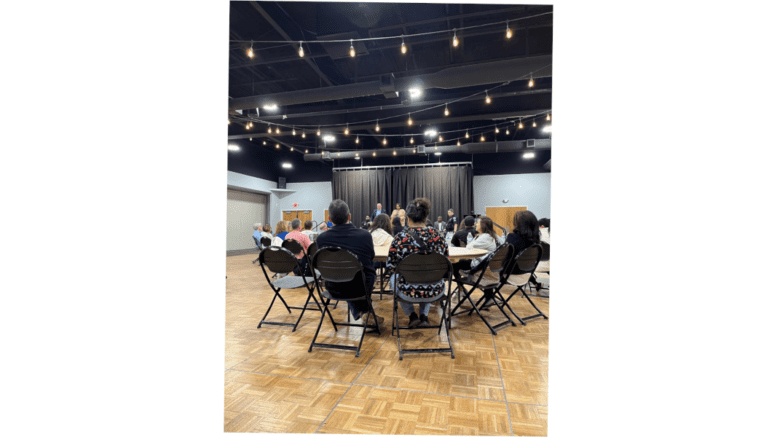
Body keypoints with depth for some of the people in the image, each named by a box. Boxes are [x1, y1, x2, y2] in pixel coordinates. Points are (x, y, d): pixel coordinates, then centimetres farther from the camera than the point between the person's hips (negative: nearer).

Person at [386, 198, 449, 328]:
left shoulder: (400, 237, -16)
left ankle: (412, 315, 25)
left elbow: (390, 267, -8)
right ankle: (424, 315, 30)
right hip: (435, 290, 3)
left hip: (408, 290, -2)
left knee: (394, 278, 34)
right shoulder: (437, 236, -8)